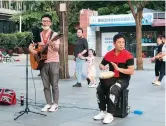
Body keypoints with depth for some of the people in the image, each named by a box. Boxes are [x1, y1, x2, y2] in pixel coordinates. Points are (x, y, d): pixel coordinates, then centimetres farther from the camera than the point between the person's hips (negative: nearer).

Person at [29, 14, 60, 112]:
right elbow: (30, 46, 14)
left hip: (53, 62, -4)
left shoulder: (55, 34, -3)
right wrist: (33, 50, -8)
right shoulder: (38, 35, 11)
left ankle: (55, 104, 8)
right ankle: (48, 104, 15)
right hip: (42, 62, 4)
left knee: (54, 84, -1)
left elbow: (57, 48, -15)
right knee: (46, 85, 7)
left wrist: (54, 45, -36)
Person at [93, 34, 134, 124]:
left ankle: (110, 114, -24)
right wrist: (103, 67, -8)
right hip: (111, 78, 5)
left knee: (113, 90, -34)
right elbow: (101, 65, 17)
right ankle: (103, 111, -4)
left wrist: (118, 69, -27)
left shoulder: (128, 55, -12)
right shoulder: (109, 54, 3)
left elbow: (131, 71, -17)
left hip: (123, 79, -5)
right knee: (99, 89, -19)